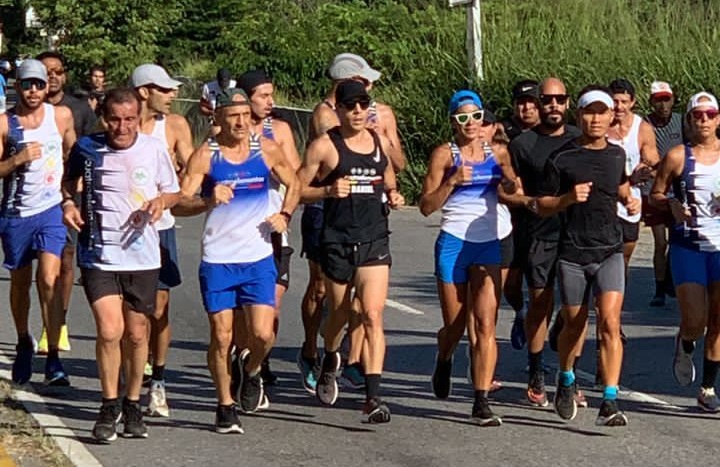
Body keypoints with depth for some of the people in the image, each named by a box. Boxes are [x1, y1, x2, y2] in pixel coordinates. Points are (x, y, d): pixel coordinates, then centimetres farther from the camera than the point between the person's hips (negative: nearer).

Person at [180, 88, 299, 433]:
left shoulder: (267, 150, 3)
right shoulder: (205, 155, -5)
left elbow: (293, 185, 19)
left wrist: (284, 214, 2)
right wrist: (208, 200, -30)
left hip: (259, 259, 1)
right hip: (217, 260, -1)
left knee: (262, 334, -10)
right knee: (221, 337, 0)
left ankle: (251, 370, 24)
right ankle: (225, 407, 17)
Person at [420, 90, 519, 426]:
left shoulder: (498, 152, 8)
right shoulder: (445, 154, -1)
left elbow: (514, 189, 13)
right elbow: (426, 206, -4)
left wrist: (511, 182, -9)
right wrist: (452, 181, -18)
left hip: (490, 244, 2)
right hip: (454, 243, -2)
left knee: (486, 325, -9)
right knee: (455, 325, 8)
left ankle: (482, 403, -8)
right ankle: (443, 362, 44)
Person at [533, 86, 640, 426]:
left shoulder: (617, 155, 9)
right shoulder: (562, 158, -3)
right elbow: (541, 206, 1)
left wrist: (630, 201, 7)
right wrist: (568, 198, -18)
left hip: (609, 251, 1)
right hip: (572, 254, -1)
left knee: (610, 323, -14)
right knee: (574, 324, 11)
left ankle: (610, 402, -16)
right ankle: (566, 380, 40)